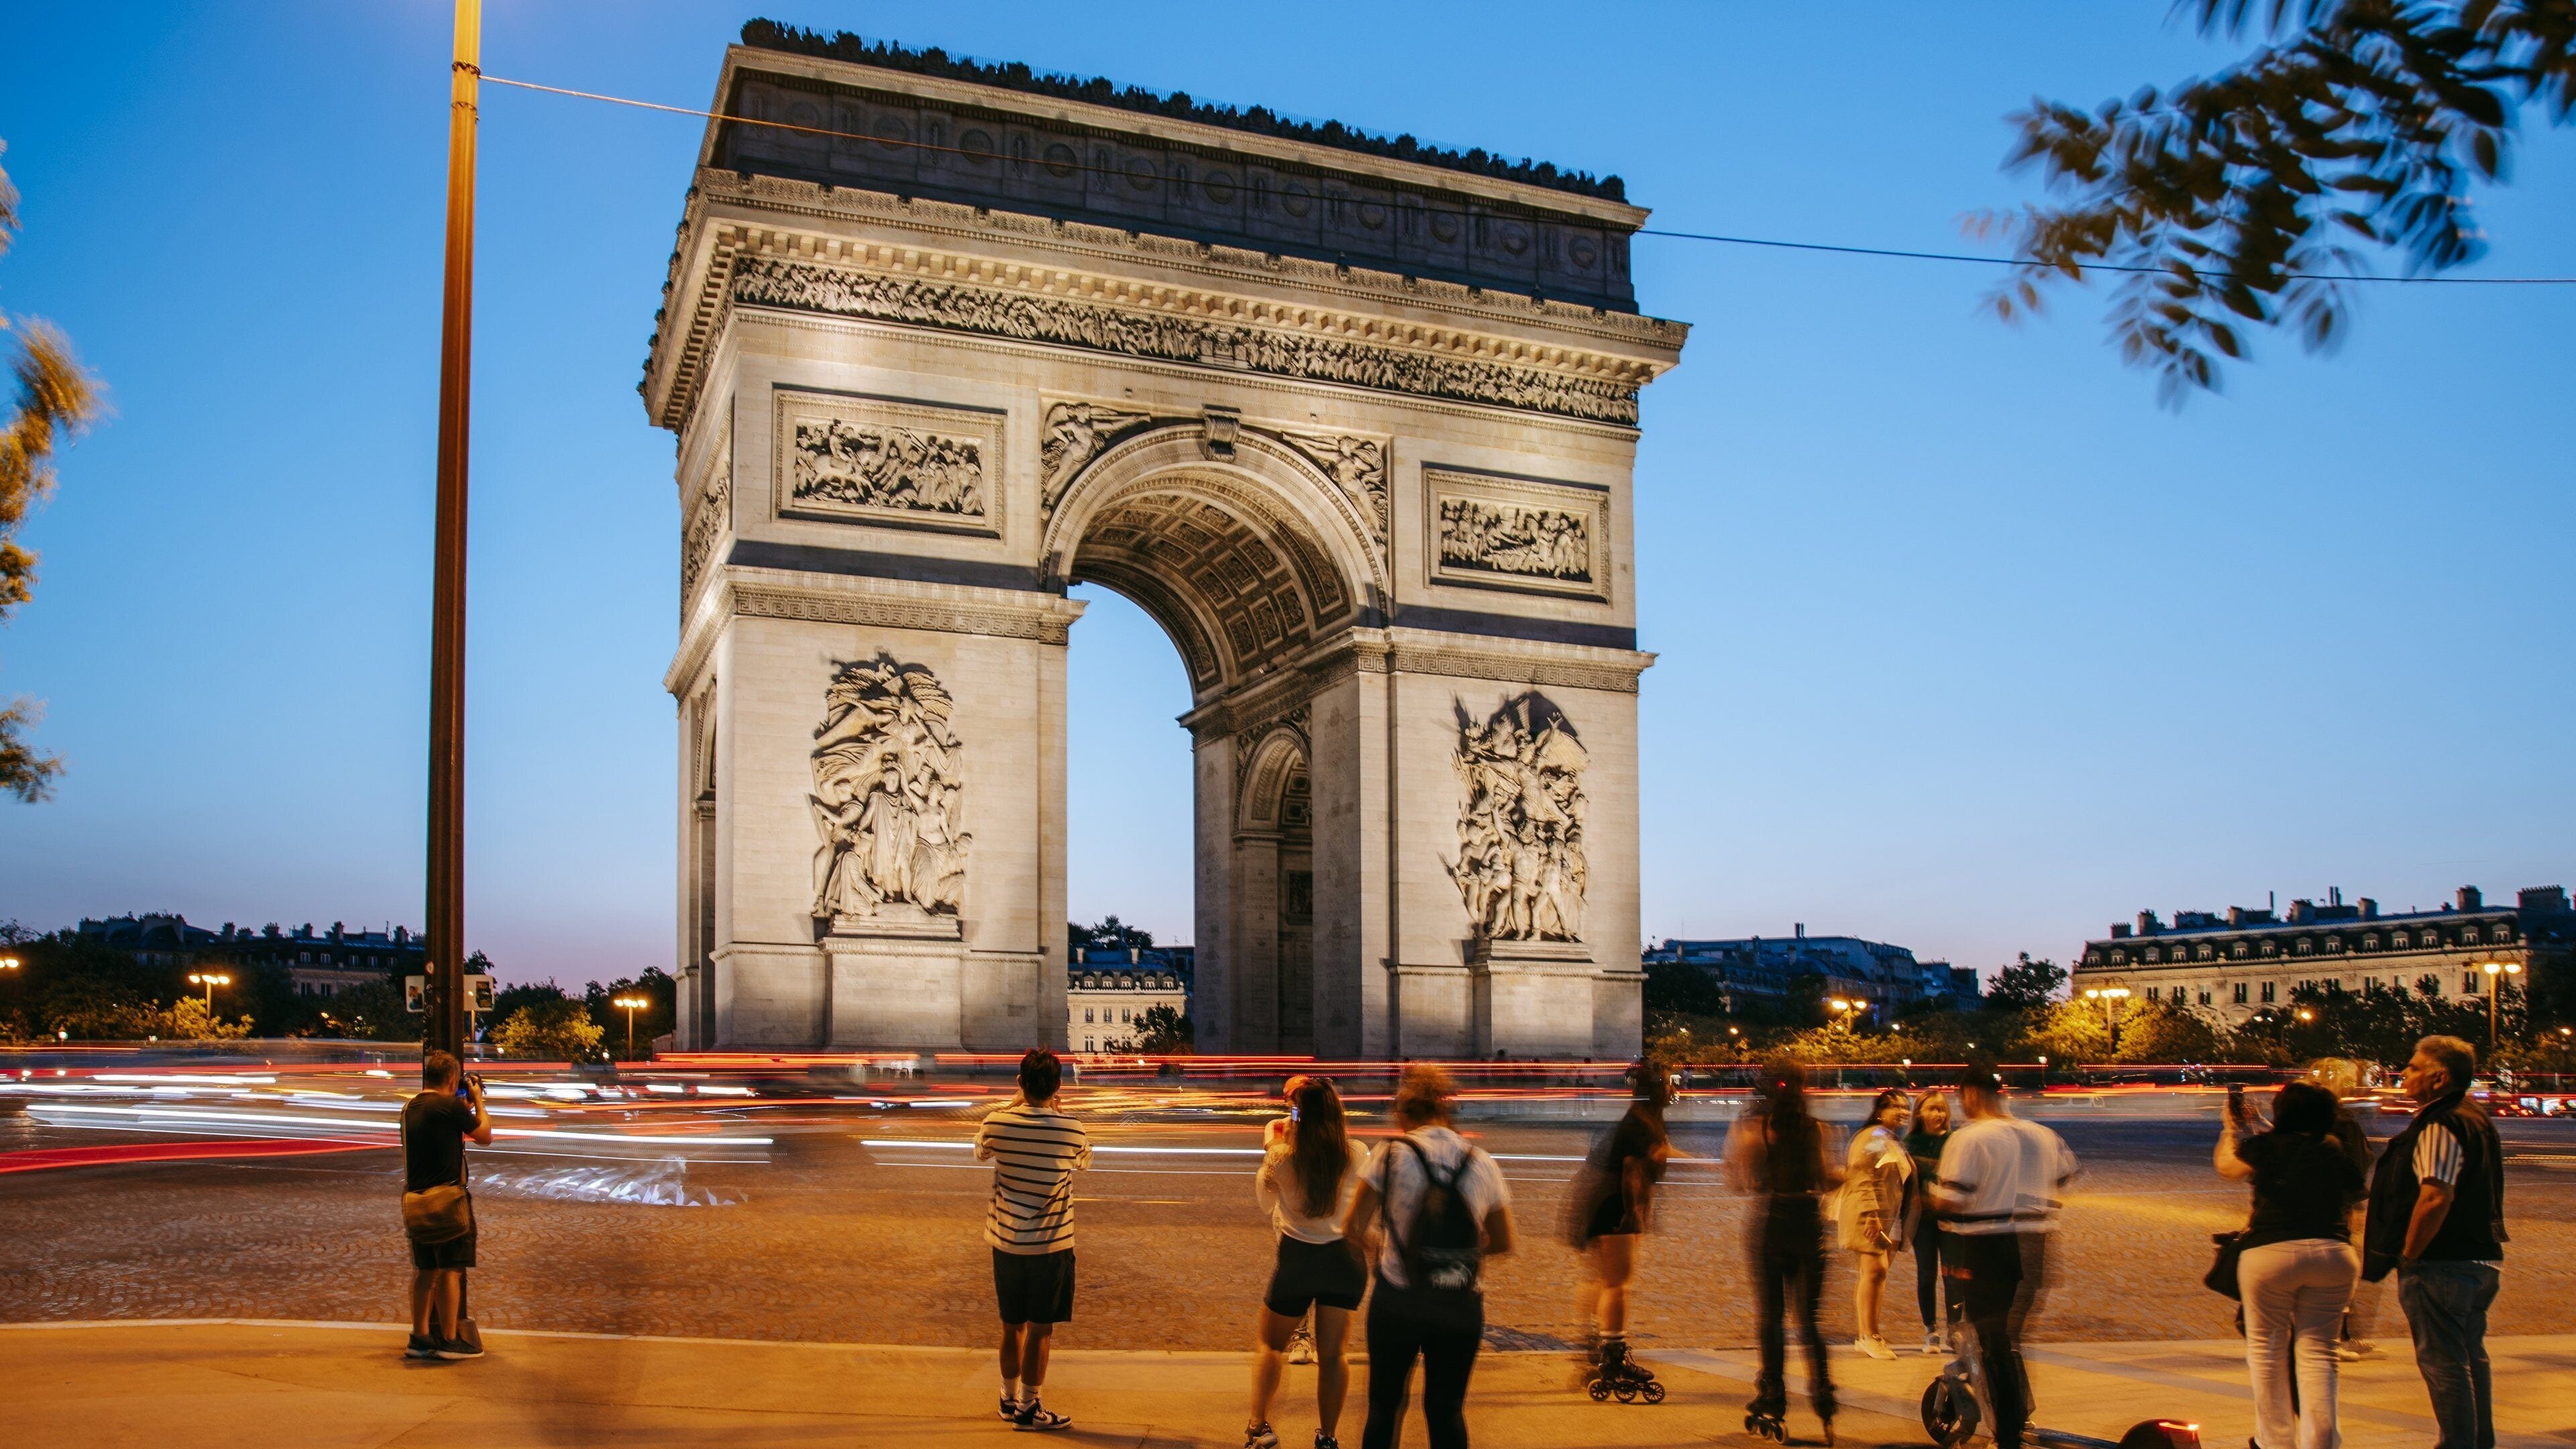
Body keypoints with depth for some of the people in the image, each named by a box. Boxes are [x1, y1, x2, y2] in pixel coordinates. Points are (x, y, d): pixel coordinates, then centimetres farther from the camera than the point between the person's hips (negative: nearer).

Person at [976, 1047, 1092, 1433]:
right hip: (1051, 1245, -3)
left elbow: (980, 1152, 14)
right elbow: (1084, 1161, 10)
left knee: (1012, 1326, 17)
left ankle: (1009, 1398, 31)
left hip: (1006, 1241, 3)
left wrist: (1013, 1108, 17)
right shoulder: (1072, 1131, -13)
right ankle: (1027, 1408, 13)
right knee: (1040, 1329, 7)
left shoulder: (997, 1123, -10)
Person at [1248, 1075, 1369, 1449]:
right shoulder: (1357, 1154, -10)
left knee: (1268, 1344, 17)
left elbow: (1265, 1198, 5)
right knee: (1332, 1354, 12)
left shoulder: (1282, 1157, -15)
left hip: (1298, 1257, -2)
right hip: (1345, 1255, 2)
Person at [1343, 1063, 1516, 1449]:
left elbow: (1354, 1227, -8)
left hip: (1399, 1299, -2)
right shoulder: (1482, 1163, 0)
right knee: (1447, 1411, 15)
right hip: (1463, 1306, 2)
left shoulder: (1392, 1153, -8)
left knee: (1385, 1405, 16)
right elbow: (1503, 1242, 7)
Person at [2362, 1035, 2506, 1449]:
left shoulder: (2440, 1126, -18)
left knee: (2443, 1362, -3)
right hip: (2481, 1260, 10)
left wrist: (2408, 1255, -16)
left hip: (2443, 1264, -10)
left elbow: (2436, 1197, -26)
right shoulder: (2475, 1119, 14)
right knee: (2469, 1358, 18)